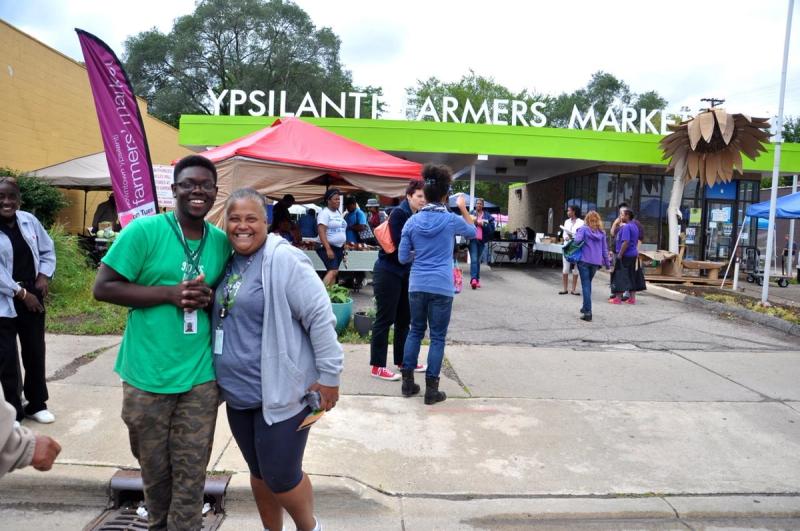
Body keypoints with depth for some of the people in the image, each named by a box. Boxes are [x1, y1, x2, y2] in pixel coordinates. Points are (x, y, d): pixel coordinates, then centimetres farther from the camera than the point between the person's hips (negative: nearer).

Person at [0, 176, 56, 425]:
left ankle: (37, 404, 30)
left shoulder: (29, 220, 2)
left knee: (35, 353, 14)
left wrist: (44, 276, -3)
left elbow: (47, 250, 12)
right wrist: (21, 293, -14)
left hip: (33, 298, 4)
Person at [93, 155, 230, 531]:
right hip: (147, 374, -2)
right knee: (155, 468, 18)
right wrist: (170, 293, -20)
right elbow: (103, 288, -11)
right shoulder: (144, 230, -9)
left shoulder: (221, 241, 3)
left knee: (191, 472, 7)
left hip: (200, 377, 2)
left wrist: (208, 298, -8)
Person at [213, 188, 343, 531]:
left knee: (281, 476, 3)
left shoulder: (284, 260, -16)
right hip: (238, 393, 7)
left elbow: (321, 317, -19)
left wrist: (329, 376, -17)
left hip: (281, 392, -7)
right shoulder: (227, 262, 8)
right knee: (259, 473, 19)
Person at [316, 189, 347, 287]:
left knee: (333, 272, 6)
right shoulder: (325, 213, -10)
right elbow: (321, 232, -18)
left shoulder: (338, 213, 15)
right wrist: (328, 249, -25)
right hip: (328, 247, -8)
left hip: (339, 247, 8)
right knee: (333, 271, -20)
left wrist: (344, 247, 17)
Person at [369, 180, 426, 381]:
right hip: (388, 272, -8)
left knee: (404, 318, 15)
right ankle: (377, 366, 6)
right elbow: (400, 243, -22)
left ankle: (402, 360, 28)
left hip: (405, 272, 8)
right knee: (385, 319, -2)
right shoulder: (399, 213, -15)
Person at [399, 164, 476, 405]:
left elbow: (403, 258, 4)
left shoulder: (412, 221, 1)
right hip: (441, 287, -3)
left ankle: (407, 382, 22)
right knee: (437, 337, 5)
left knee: (415, 331, 17)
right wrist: (463, 208, 24)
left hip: (417, 286, 3)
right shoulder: (452, 220, -5)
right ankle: (431, 389, 10)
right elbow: (473, 232, 17)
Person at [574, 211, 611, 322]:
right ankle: (585, 307, 30)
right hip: (596, 262, 4)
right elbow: (605, 249, 10)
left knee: (586, 285, -4)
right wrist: (607, 263, 16)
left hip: (584, 260, -4)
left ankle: (587, 312, -10)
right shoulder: (602, 232, 9)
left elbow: (577, 240, -20)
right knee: (588, 284, 21)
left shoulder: (583, 229, -3)